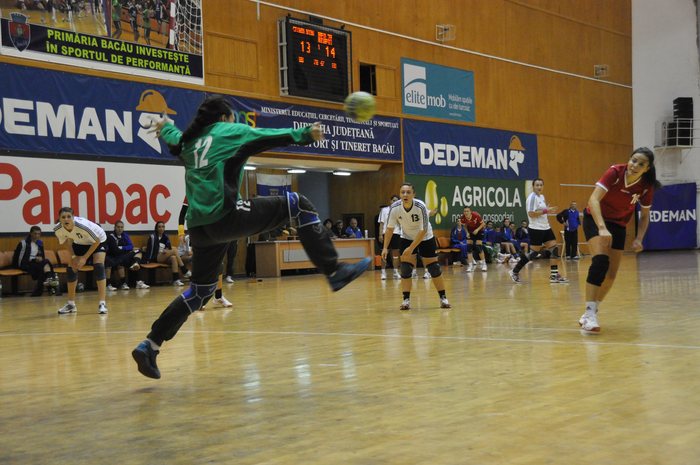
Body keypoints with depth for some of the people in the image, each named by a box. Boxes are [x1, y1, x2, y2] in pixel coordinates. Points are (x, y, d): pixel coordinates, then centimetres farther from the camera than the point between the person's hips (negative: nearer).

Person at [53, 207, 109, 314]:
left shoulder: (82, 225, -41)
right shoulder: (58, 229, -26)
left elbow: (97, 241, -26)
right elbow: (64, 242, -2)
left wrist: (85, 257, -25)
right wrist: (74, 256, -12)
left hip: (99, 241, -5)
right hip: (80, 243, 5)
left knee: (99, 266, -22)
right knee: (71, 269, -3)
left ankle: (102, 303, -23)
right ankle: (71, 304, 12)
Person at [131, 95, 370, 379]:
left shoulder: (190, 141, 25)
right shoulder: (230, 131, 7)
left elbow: (173, 139, 49)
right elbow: (270, 137, -7)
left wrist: (165, 126, 70)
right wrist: (305, 134, -12)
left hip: (199, 226, 7)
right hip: (225, 217, -7)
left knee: (201, 290, 20)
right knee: (297, 204, 2)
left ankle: (150, 346, 16)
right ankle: (334, 272, -5)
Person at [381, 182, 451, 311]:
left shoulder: (420, 207, -31)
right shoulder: (394, 208, -22)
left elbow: (423, 230, -28)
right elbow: (390, 228, -10)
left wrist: (411, 248, -30)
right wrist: (385, 248, -14)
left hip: (425, 238, -2)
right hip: (407, 238, 2)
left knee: (434, 268, -2)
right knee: (405, 269, -9)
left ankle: (443, 298, 10)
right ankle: (406, 300, -2)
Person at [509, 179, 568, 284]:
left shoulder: (542, 196, 15)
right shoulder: (532, 197, -13)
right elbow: (531, 213, -22)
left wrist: (548, 210, 10)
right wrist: (546, 210, -21)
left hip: (545, 228, 9)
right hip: (536, 229, -9)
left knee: (554, 249, 1)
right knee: (534, 253, -6)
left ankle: (554, 275, 3)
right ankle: (515, 272, 5)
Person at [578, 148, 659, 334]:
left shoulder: (646, 186, -14)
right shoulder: (615, 172, -26)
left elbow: (644, 215, 0)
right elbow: (593, 199, -33)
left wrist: (639, 239, -15)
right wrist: (602, 228, -44)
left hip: (618, 225, 5)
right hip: (595, 218, -5)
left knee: (611, 275, 2)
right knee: (600, 261, -27)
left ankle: (590, 313, 21)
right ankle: (589, 314, -27)